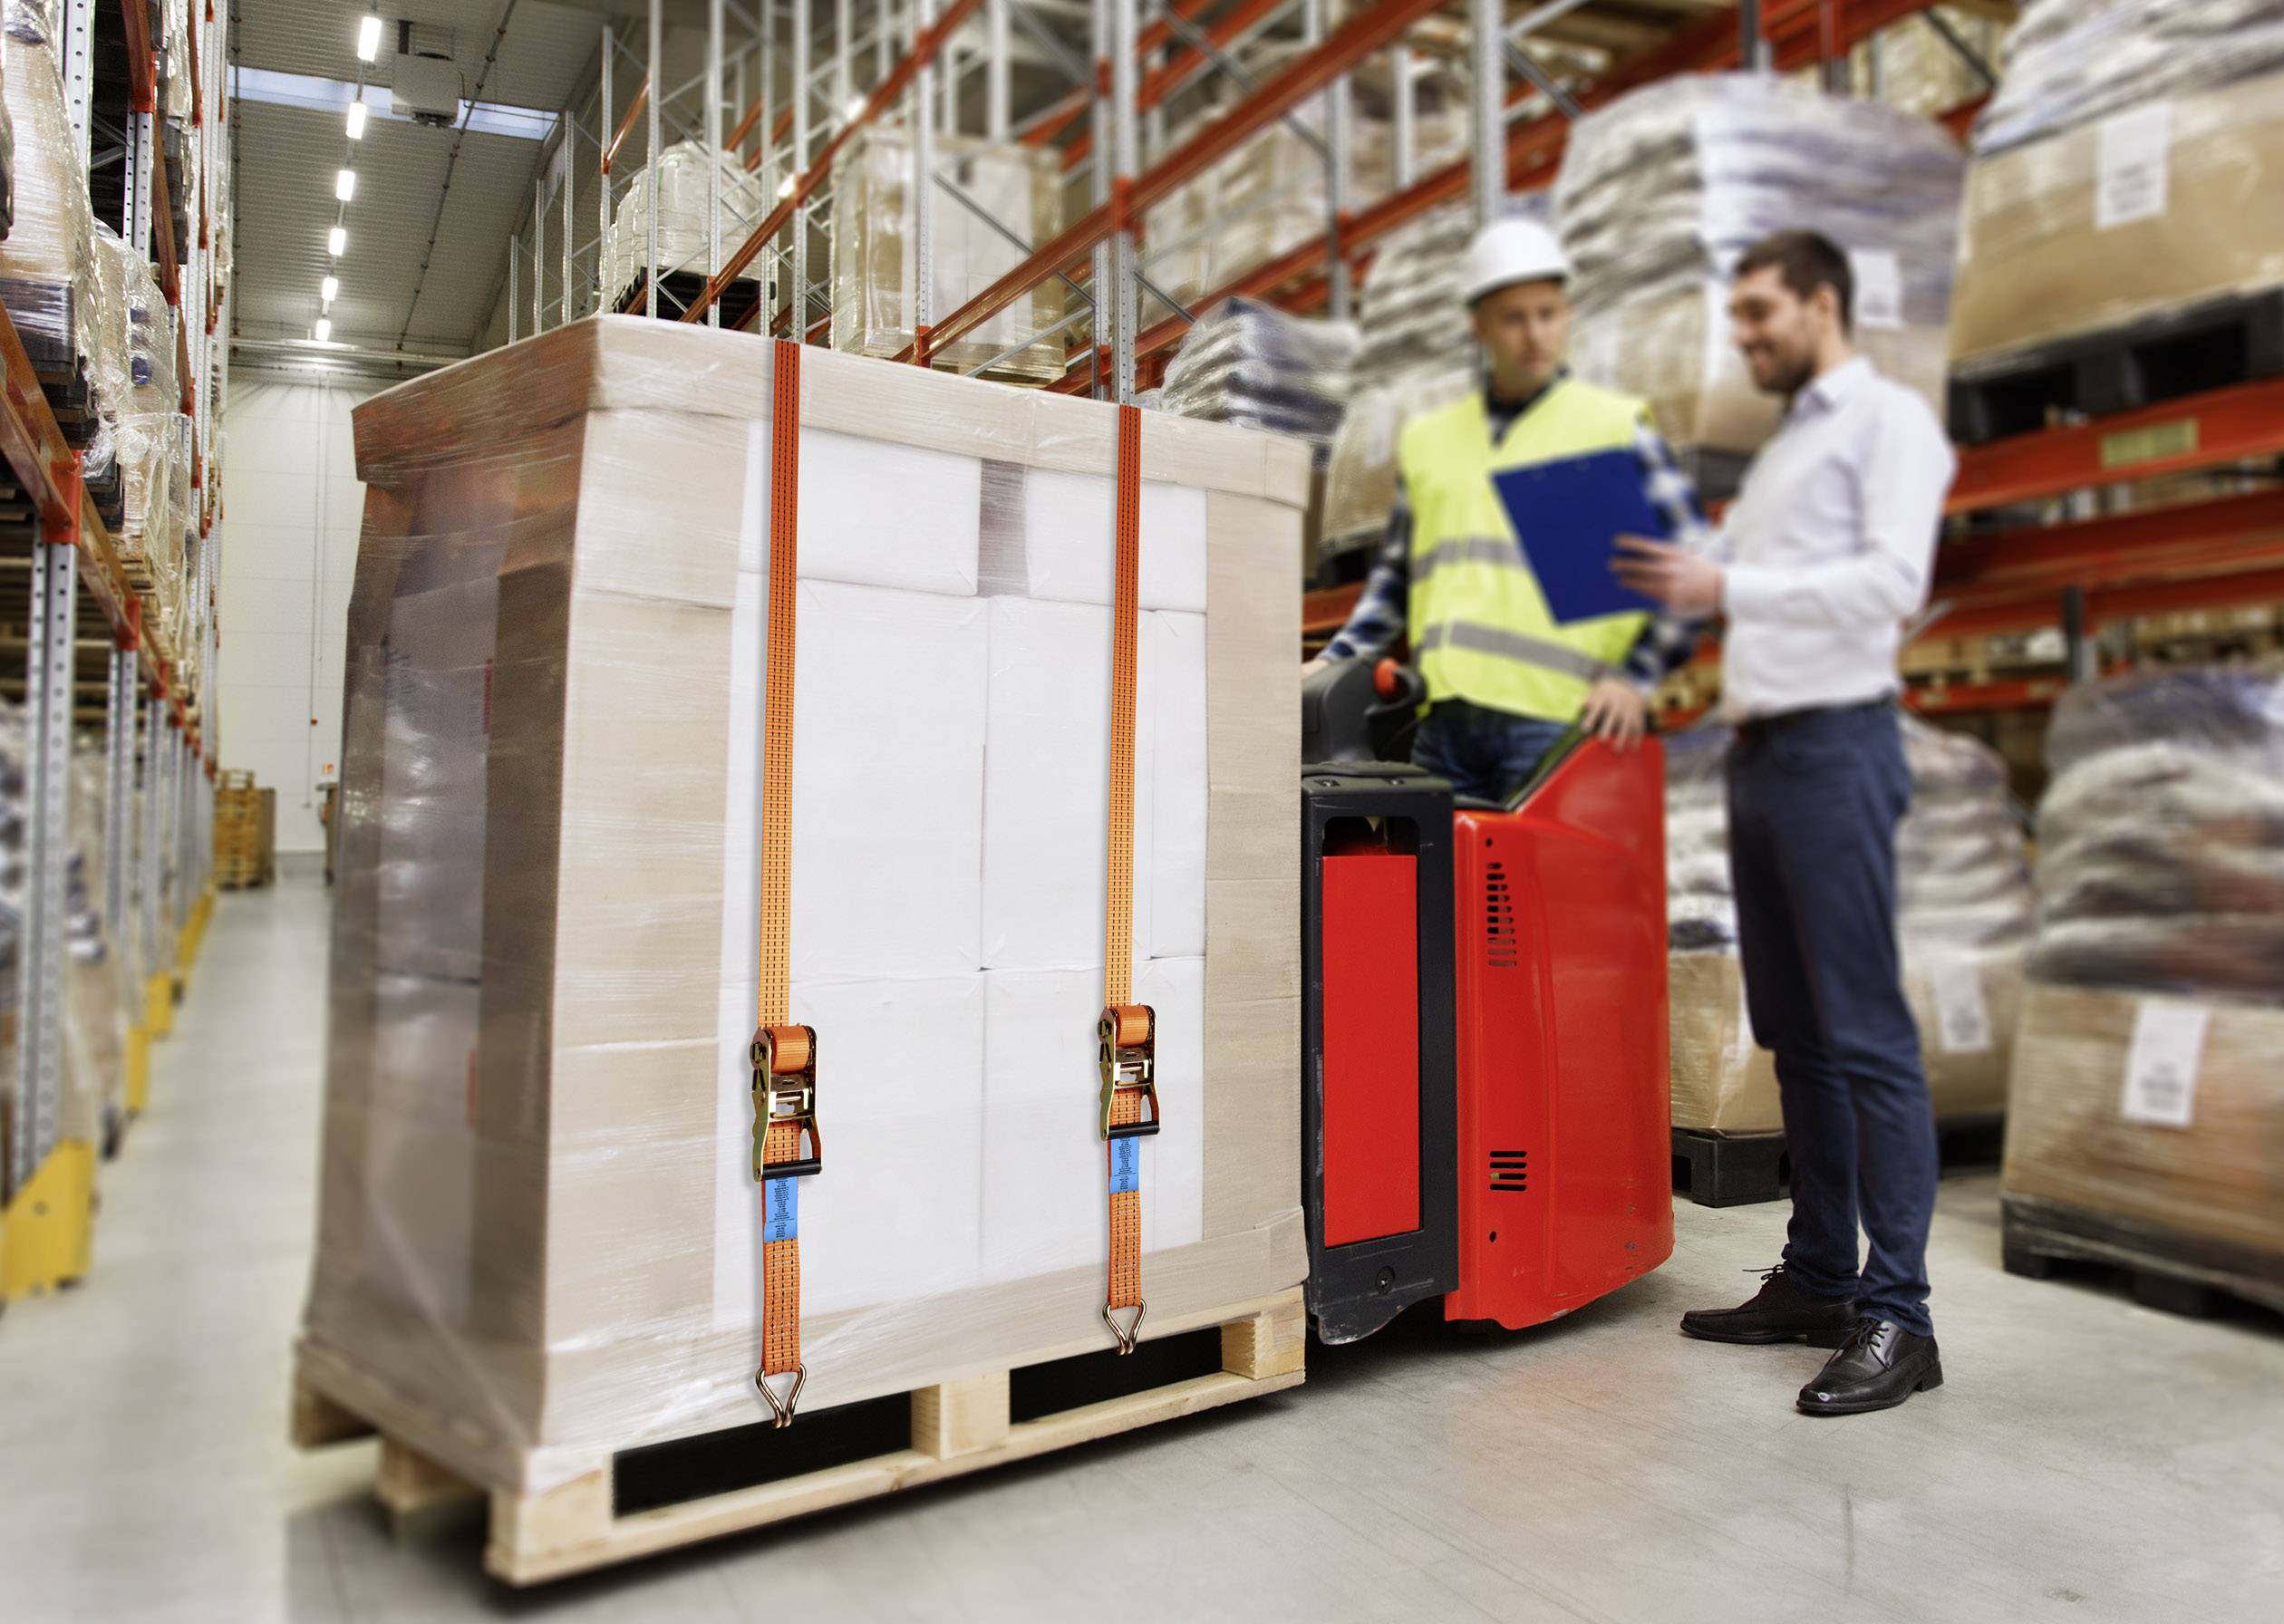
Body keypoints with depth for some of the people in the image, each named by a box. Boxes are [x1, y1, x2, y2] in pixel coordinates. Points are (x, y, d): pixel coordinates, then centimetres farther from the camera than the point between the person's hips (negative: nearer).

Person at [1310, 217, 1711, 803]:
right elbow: (1396, 575, 25)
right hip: (1442, 719, 4)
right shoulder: (1426, 438, 20)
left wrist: (1635, 676, -7)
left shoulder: (1616, 425, 8)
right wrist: (1334, 660, 13)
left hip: (1554, 717, -4)